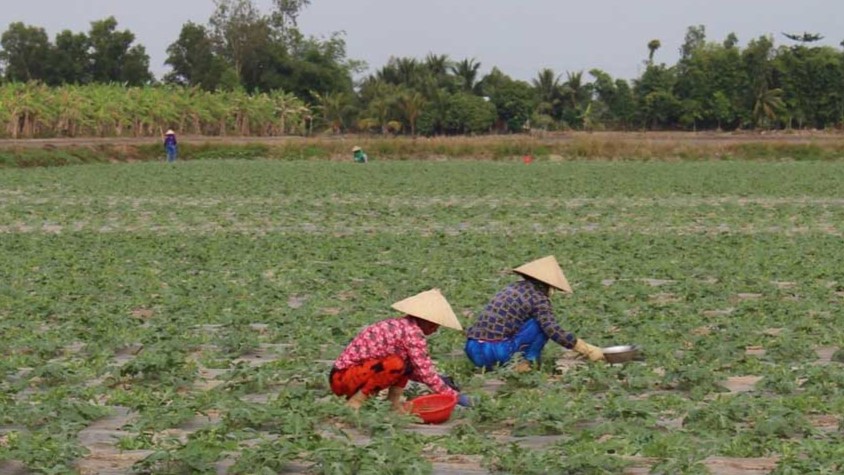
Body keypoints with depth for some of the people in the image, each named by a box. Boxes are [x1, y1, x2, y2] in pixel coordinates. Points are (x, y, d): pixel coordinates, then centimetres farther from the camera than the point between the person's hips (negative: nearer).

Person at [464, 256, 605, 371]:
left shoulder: (512, 287, 22)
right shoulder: (538, 298, 0)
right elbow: (553, 331, -11)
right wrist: (587, 350, -3)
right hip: (498, 353, -7)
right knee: (543, 322, 4)